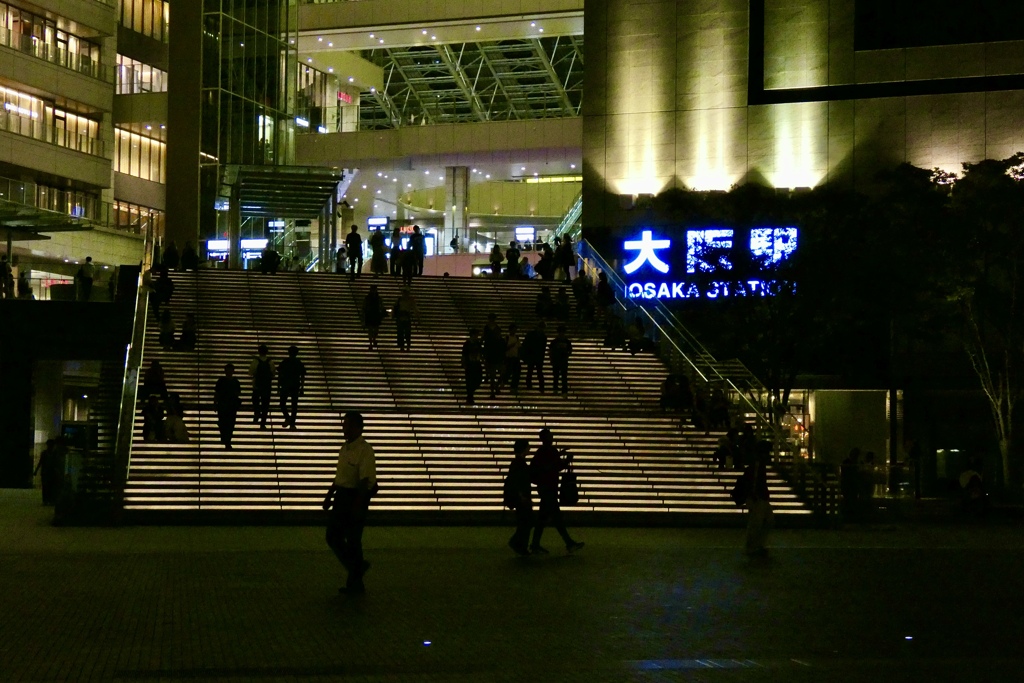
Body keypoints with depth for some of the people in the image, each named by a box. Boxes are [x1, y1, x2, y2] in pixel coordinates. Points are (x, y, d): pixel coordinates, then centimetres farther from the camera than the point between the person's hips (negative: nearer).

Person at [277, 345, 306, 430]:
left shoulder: (284, 362, -1)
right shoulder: (300, 363, 3)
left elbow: (279, 376, -1)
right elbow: (302, 377, 3)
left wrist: (278, 387, 4)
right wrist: (302, 388, 10)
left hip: (285, 386, -1)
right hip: (296, 387, 1)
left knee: (282, 403, 11)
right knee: (294, 405, 4)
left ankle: (287, 417, -12)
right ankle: (292, 424, -1)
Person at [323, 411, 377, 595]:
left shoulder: (365, 451, -17)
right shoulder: (345, 448, 11)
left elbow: (364, 481, -21)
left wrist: (357, 505, -24)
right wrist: (330, 495, 21)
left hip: (356, 498, -9)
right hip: (342, 497, 9)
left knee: (353, 541, -1)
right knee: (333, 537, 12)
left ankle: (355, 584, 10)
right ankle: (358, 566, 27)